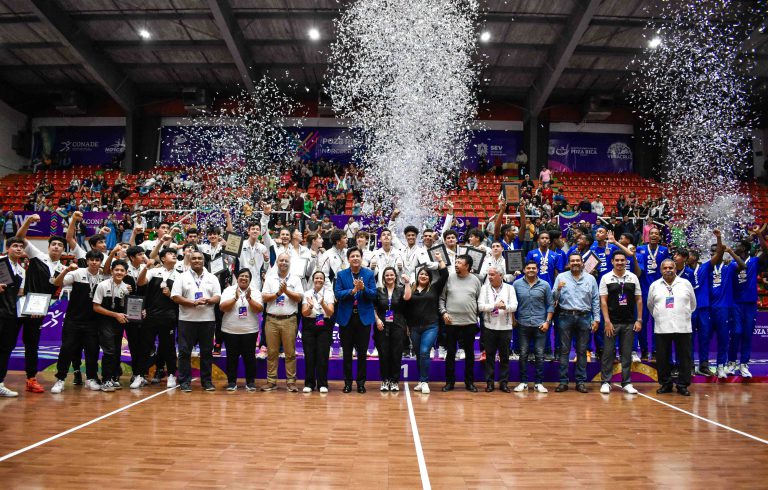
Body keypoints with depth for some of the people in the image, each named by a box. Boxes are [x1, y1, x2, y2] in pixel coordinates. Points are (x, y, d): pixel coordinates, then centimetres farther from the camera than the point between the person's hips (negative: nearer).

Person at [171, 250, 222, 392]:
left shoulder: (212, 278, 10)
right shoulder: (182, 277, 3)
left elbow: (218, 296, 5)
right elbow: (175, 297, -5)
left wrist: (208, 301, -16)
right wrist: (193, 303, -16)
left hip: (207, 319, 2)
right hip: (187, 320, -2)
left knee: (207, 351, 6)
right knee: (185, 351, 2)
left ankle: (206, 380, 15)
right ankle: (185, 381, 11)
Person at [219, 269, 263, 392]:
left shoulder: (255, 292, 4)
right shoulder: (228, 290, 3)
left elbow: (260, 309, -7)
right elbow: (222, 307, -8)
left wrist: (249, 298, -18)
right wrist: (235, 298, -19)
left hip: (250, 331, 0)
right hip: (230, 330, 0)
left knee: (249, 357, 3)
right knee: (232, 357, 6)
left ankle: (250, 382, 14)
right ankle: (231, 382, 17)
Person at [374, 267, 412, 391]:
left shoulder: (400, 289, 6)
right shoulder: (379, 291, 7)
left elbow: (407, 297, -16)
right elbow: (374, 308, 7)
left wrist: (407, 283, -15)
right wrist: (377, 319, -6)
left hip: (397, 326, 0)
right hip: (382, 326, 0)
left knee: (396, 354, 1)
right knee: (383, 354, 2)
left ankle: (395, 381, 12)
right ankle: (385, 381, 13)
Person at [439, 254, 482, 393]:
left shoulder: (475, 280, 3)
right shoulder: (450, 278, 2)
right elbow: (442, 298, 5)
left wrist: (477, 315, -1)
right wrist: (443, 312, -7)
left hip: (470, 323, 1)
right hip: (451, 322, 0)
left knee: (470, 353, 10)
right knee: (451, 353, 6)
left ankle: (469, 382, 21)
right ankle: (449, 382, 16)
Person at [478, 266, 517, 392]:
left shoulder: (509, 288, 4)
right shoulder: (484, 288, 3)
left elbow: (514, 306, -6)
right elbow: (480, 306, -7)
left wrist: (505, 306, -26)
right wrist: (495, 305, -18)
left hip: (505, 327, 0)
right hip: (490, 327, 0)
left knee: (504, 356, 7)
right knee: (489, 356, 5)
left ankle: (504, 382, 16)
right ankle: (489, 382, 13)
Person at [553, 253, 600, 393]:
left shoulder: (590, 279, 8)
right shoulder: (561, 277, 5)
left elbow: (595, 301, 9)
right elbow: (554, 298, 3)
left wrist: (596, 319, 3)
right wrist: (558, 289, -17)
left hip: (584, 317, 1)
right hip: (566, 317, -1)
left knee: (582, 351, 6)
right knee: (564, 350, 2)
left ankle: (581, 381, 13)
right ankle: (563, 381, 7)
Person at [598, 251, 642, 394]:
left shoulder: (633, 278, 5)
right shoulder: (606, 278, -2)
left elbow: (638, 299, 7)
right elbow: (603, 301, -4)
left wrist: (639, 320, 1)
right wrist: (607, 321, -10)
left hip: (629, 322, 2)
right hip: (612, 322, -2)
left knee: (627, 353, 8)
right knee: (608, 352, 2)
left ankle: (626, 383, 17)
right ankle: (605, 382, 10)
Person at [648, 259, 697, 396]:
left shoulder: (686, 284, 5)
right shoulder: (655, 286, 6)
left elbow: (692, 304, 14)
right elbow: (650, 305, 17)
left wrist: (685, 316, 13)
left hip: (682, 327, 0)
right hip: (662, 328, 1)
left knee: (685, 358, 3)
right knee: (662, 358, 6)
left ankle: (682, 385, 13)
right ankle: (665, 384, 17)